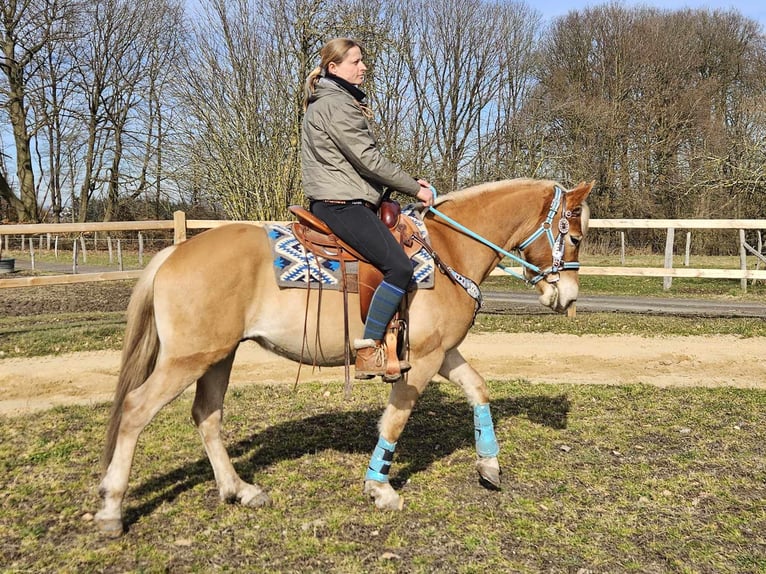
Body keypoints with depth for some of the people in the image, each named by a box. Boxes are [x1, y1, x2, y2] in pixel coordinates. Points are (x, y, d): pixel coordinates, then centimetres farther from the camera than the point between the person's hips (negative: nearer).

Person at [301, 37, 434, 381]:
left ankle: (389, 344, 15)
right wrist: (413, 188, -7)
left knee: (402, 256, 15)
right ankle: (368, 353, -18)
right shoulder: (336, 104, -11)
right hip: (341, 204, -11)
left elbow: (364, 161, 22)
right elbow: (369, 160, -16)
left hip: (340, 201, 11)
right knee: (399, 266, -21)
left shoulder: (337, 101, 23)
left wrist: (408, 182, 13)